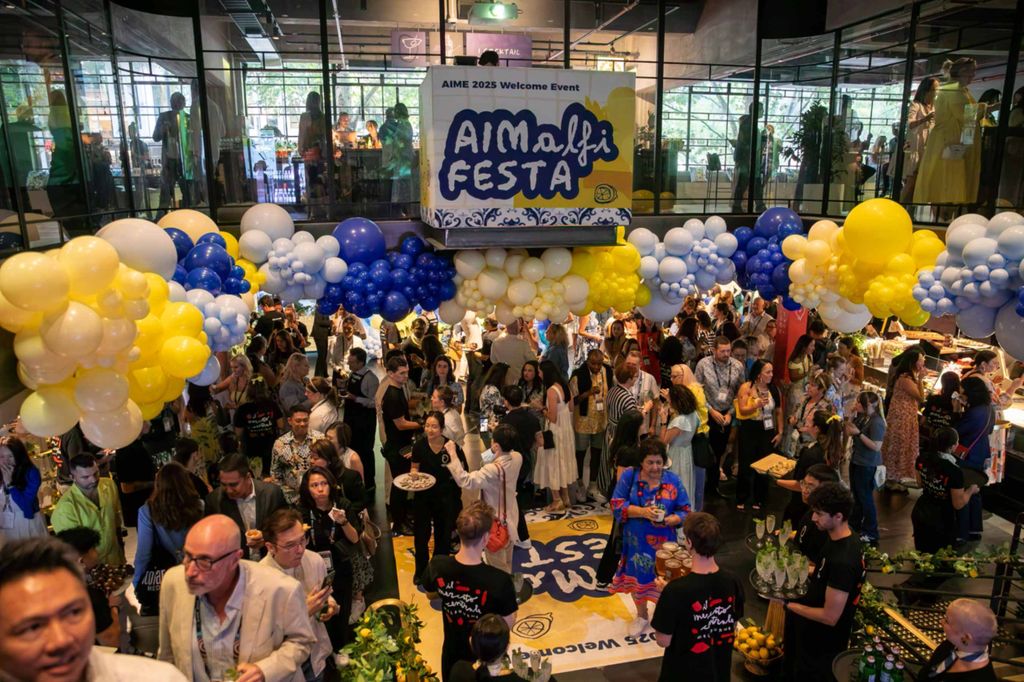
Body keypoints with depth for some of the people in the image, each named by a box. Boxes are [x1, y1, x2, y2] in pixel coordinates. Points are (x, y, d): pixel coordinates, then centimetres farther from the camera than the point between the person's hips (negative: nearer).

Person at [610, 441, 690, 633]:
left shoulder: (673, 480, -5)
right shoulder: (629, 476, -7)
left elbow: (685, 511, -2)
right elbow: (617, 504, -11)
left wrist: (670, 520, -23)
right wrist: (642, 512, -24)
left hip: (663, 543, -1)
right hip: (636, 541, 1)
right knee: (637, 578, 15)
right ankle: (642, 616, 40)